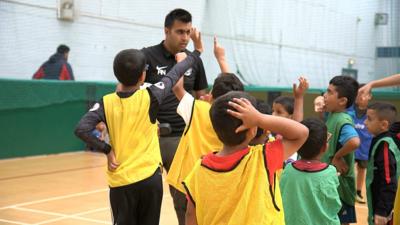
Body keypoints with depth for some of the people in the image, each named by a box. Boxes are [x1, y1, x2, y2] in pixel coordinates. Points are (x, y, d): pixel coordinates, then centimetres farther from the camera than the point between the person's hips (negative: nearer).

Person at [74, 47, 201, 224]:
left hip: (120, 180, 1)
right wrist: (195, 53, 21)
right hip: (150, 177, 0)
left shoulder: (106, 103, -5)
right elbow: (174, 74, 7)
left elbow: (81, 129, -14)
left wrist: (106, 150, -5)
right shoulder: (150, 97, -7)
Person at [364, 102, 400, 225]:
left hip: (384, 210, -9)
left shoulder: (384, 146, -21)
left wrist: (382, 211, -23)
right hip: (379, 206, 9)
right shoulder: (380, 142, 6)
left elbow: (388, 183, -24)